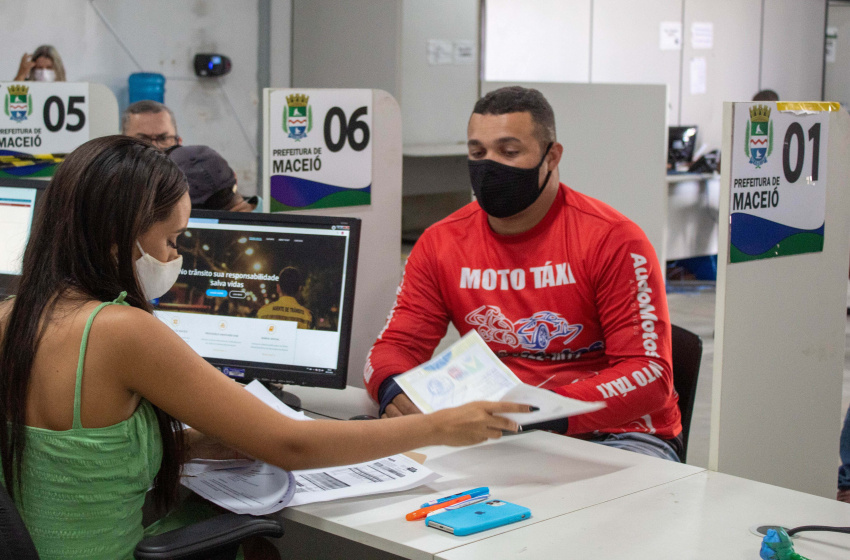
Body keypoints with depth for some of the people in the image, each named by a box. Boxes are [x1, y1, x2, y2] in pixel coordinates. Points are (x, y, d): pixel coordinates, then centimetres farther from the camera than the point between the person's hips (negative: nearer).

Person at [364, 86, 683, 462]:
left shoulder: (612, 240, -10)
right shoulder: (440, 244, 4)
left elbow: (649, 375, -15)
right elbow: (397, 345, 5)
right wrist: (393, 392, -21)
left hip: (616, 435, -4)